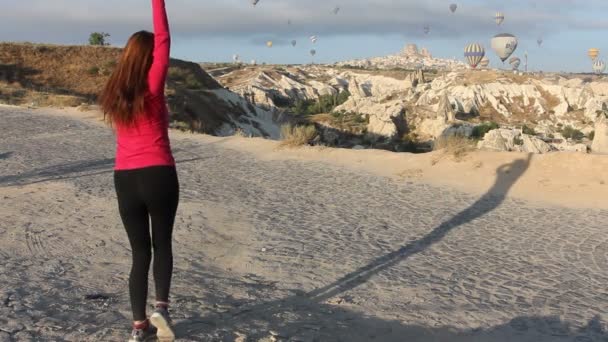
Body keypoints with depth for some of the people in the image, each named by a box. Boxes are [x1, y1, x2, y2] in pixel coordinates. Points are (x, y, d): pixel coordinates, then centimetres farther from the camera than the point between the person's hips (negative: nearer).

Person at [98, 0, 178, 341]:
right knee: (162, 244, 13)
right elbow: (164, 41, -5)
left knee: (140, 252, 11)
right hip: (158, 176, -4)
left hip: (125, 179, 4)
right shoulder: (152, 86, -6)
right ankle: (162, 306, -7)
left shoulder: (115, 93, 7)